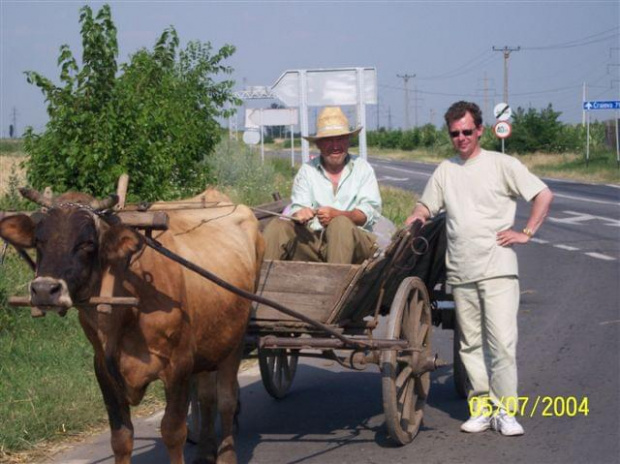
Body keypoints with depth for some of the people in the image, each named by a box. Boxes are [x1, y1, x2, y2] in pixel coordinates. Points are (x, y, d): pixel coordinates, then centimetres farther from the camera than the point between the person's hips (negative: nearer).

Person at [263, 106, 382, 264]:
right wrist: (300, 214, -22)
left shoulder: (363, 169, 11)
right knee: (278, 226, -20)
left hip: (356, 241, -2)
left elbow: (369, 211, -3)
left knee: (341, 223, -34)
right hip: (313, 240, 2)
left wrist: (336, 215, -22)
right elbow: (297, 207, 6)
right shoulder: (307, 171, 16)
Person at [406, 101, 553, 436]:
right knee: (471, 343, 7)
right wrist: (413, 221, 1)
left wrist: (526, 233, -6)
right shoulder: (445, 171, 14)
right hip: (461, 271, 5)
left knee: (502, 341, -10)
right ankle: (482, 406, 14)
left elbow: (543, 195, 0)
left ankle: (505, 411, -5)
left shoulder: (501, 165, 1)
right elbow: (425, 208, 21)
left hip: (498, 269, -4)